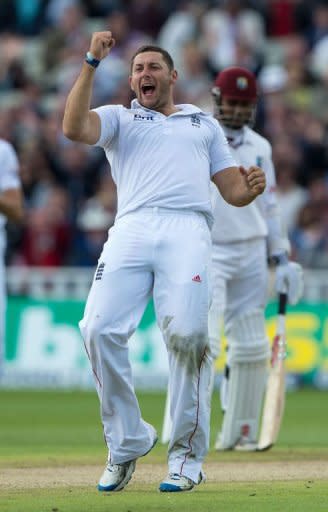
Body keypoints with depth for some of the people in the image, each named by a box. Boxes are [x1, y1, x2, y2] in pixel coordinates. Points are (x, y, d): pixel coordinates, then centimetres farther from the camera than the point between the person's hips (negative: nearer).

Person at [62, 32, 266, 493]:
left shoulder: (204, 123, 31)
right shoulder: (119, 119, 27)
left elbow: (232, 191, 26)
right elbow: (74, 128, 4)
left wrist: (251, 187, 2)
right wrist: (92, 63, 0)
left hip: (187, 229, -1)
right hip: (131, 228, 1)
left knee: (188, 332, -23)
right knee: (100, 330, -20)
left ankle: (187, 456, -12)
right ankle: (127, 444, -5)